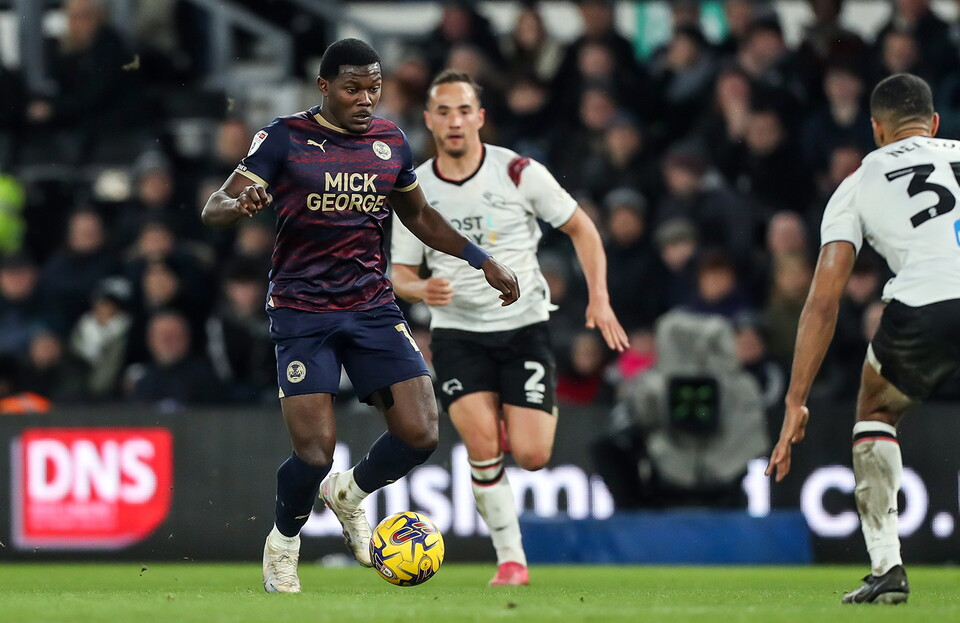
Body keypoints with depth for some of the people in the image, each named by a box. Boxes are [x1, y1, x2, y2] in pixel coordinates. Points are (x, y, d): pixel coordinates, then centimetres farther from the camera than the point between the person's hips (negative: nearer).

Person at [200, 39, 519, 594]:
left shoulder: (391, 141, 7)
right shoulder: (285, 138, -7)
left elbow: (420, 216, 23)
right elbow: (214, 210, -11)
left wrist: (483, 259, 17)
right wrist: (242, 204, -35)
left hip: (373, 307, 4)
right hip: (303, 312, -4)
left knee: (421, 433, -9)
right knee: (316, 449, -15)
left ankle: (349, 495, 22)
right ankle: (283, 544, 16)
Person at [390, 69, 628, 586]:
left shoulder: (519, 173, -9)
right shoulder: (414, 190, -3)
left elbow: (580, 227, 2)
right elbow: (400, 272, 5)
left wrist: (599, 299, -7)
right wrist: (421, 289, -19)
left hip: (524, 326, -1)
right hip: (457, 333, 1)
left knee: (531, 456, -11)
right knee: (482, 444, -20)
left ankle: (543, 412, 27)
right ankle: (510, 557, -3)